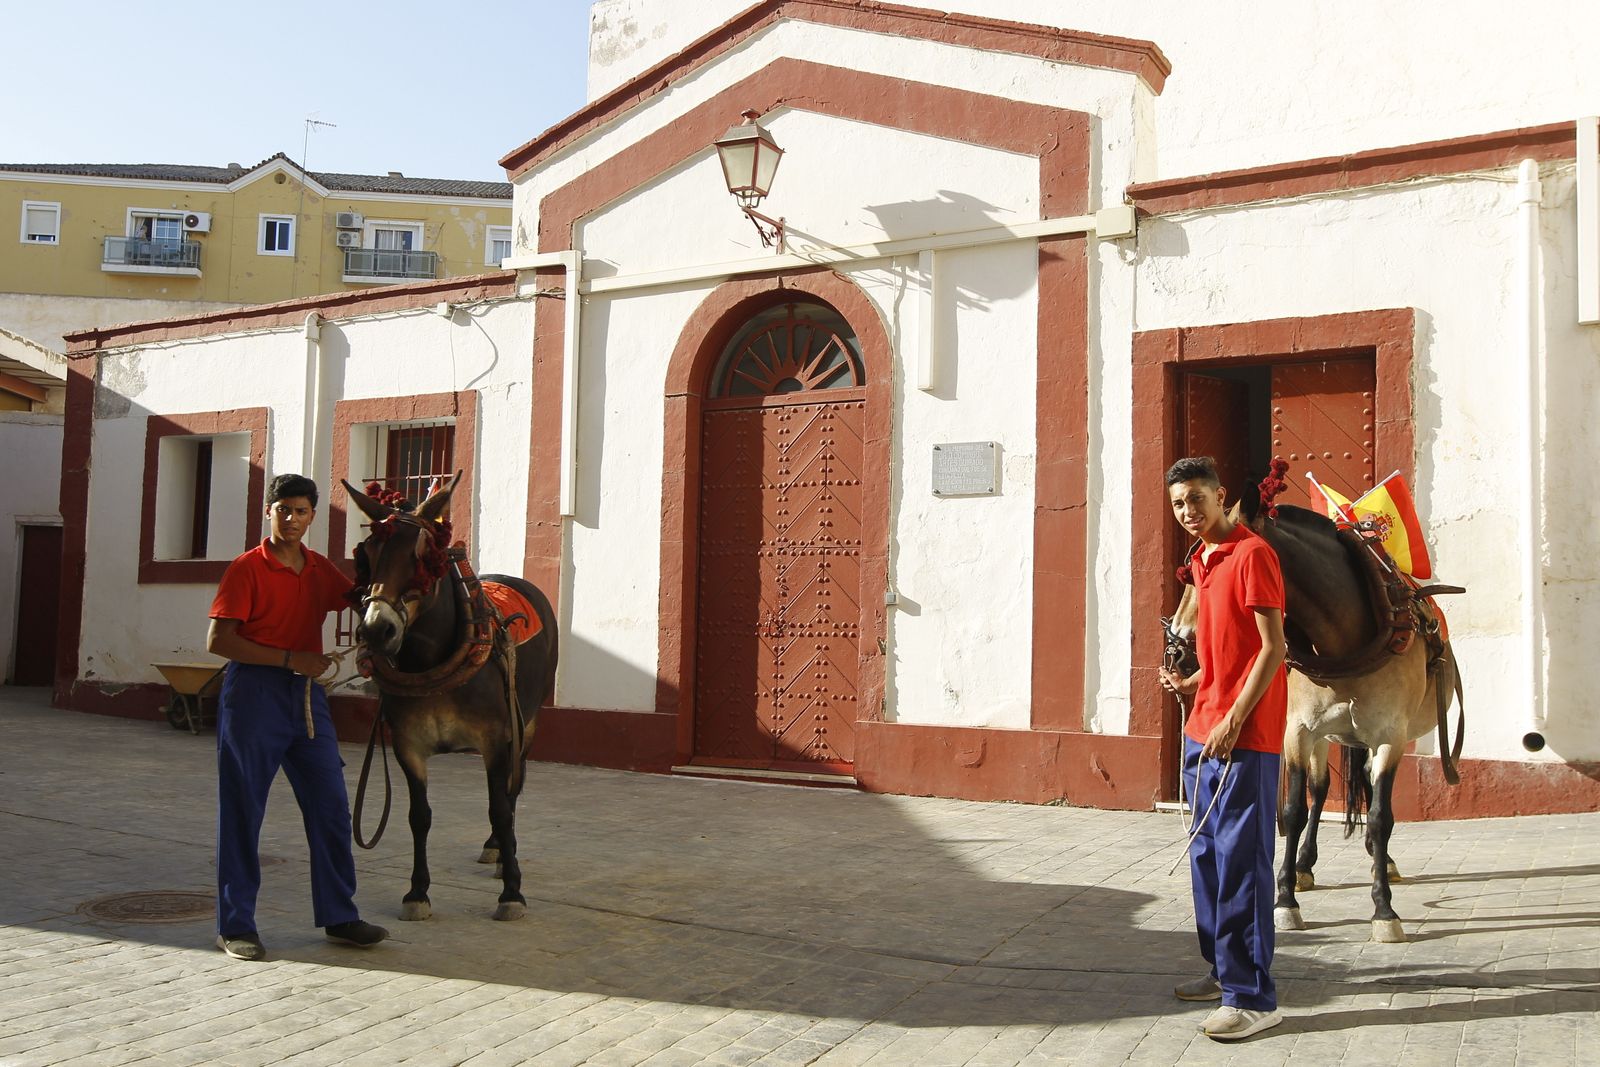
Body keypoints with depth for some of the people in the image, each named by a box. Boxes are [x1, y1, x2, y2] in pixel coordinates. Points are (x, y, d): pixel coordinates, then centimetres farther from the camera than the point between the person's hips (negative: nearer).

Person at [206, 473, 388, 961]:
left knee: (331, 807, 6)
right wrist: (289, 659, -18)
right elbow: (218, 641, -13)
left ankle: (339, 916, 17)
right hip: (254, 693, -6)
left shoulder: (321, 570, 10)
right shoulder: (247, 568, -6)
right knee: (242, 810, 2)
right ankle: (235, 926, 14)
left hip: (307, 693, 6)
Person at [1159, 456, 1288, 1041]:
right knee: (1206, 855, 15)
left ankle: (1252, 997, 2)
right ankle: (1224, 970, 28)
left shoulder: (1252, 554, -11)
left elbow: (1273, 648, -15)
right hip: (1201, 730, 9)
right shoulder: (1202, 560, 16)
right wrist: (1192, 683, 8)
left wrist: (1233, 720, -18)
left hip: (1243, 736, -9)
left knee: (1240, 861, -6)